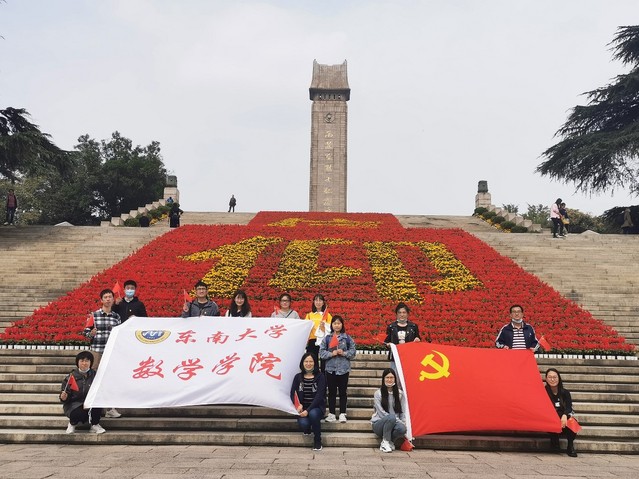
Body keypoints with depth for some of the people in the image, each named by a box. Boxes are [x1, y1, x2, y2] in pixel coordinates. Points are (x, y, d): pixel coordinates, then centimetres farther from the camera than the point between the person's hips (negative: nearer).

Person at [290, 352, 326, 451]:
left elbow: (319, 396, -13)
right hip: (303, 408, 2)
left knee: (313, 414, -36)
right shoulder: (298, 377, 5)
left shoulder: (320, 377, -4)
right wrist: (298, 405, -22)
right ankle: (307, 429, 13)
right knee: (303, 424, -28)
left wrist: (308, 410, -24)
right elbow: (293, 394, 0)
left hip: (317, 407, -2)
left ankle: (317, 440, -11)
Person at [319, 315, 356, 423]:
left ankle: (342, 414, 14)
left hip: (343, 369, -1)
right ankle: (331, 414, 15)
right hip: (330, 369, 1)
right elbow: (321, 352, -2)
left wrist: (344, 353, -15)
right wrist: (331, 354, -16)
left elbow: (353, 351, 0)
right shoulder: (327, 338, 2)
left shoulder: (347, 338, 2)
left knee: (343, 392, 6)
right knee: (332, 392, 8)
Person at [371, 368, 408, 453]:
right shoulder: (378, 394, -5)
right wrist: (398, 421, -19)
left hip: (394, 424, 3)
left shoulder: (399, 393, 7)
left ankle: (390, 441, -3)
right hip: (379, 424, -3)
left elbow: (402, 412, 8)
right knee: (391, 417, -36)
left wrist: (403, 423, -11)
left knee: (402, 429, -33)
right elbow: (381, 413, -11)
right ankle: (385, 442, -18)